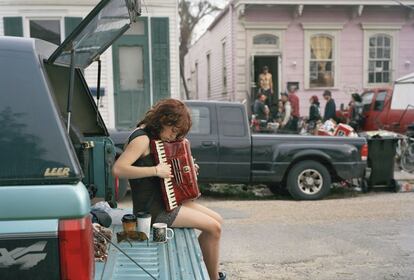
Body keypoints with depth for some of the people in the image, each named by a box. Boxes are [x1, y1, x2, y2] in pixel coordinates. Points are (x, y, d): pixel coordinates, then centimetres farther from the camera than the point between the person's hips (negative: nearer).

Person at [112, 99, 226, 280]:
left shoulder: (154, 137, 10)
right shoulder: (142, 138, -18)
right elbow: (117, 169, -31)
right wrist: (156, 170, -30)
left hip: (163, 199, 10)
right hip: (153, 208, -10)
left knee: (217, 219, 9)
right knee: (213, 228, -11)